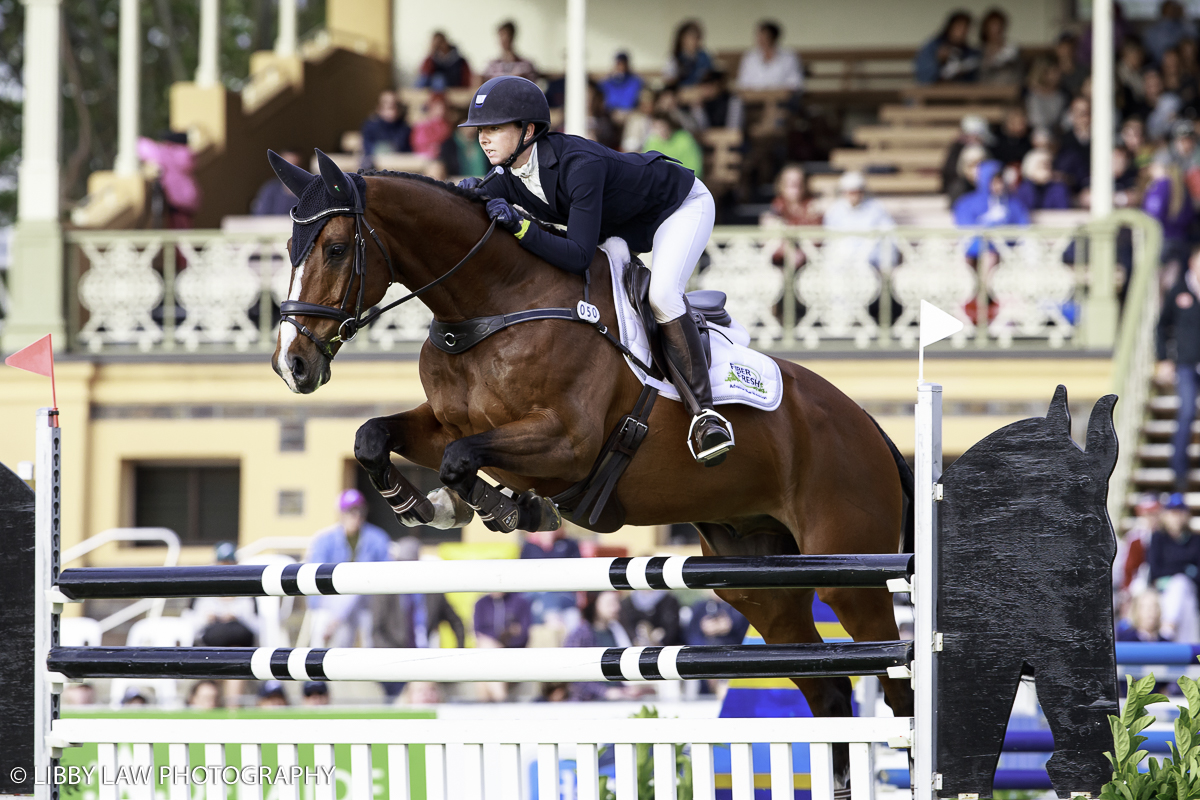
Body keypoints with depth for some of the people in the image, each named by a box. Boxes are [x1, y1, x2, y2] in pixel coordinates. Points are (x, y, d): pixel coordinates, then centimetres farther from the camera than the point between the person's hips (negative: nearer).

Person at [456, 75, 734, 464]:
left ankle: (703, 410, -27)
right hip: (621, 224, 9)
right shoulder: (510, 177, -17)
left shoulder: (579, 164, -40)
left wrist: (520, 227, -50)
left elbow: (579, 256, -42)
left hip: (683, 204, -9)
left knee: (662, 294, -31)